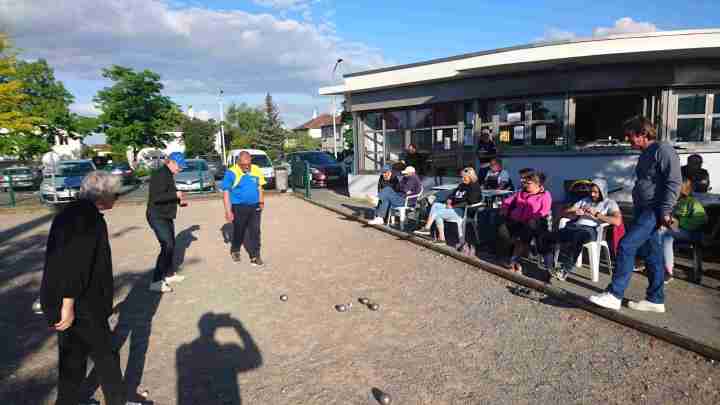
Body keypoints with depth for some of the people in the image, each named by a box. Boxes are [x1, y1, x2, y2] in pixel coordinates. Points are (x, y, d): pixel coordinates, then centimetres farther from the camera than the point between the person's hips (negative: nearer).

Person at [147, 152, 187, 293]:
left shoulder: (168, 175, 14)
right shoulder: (160, 175, -18)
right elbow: (156, 197, -28)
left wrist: (179, 200, 8)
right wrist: (175, 194, -22)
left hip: (166, 216, 11)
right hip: (157, 217, -11)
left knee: (171, 245, 18)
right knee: (167, 246, -15)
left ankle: (169, 274, 33)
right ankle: (156, 281, -12)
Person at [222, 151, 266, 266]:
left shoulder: (256, 170, 3)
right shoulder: (231, 173, -10)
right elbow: (226, 193, -9)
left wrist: (261, 202, 14)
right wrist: (228, 211, -12)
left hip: (255, 207, 3)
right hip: (239, 207, -3)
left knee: (255, 232, 0)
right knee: (239, 231, 13)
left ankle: (255, 256, 7)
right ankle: (235, 251, 37)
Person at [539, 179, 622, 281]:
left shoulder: (610, 203, 15)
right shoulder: (584, 200, 28)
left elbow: (617, 221, -5)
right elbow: (564, 213, 23)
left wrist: (596, 214, -8)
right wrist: (574, 213, 2)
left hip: (590, 230, -5)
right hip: (574, 227, 5)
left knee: (575, 238, -44)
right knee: (545, 238, -19)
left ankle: (566, 269, -27)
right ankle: (550, 269, -15)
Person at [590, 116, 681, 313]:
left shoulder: (662, 149, -10)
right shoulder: (645, 154, 19)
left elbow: (674, 182, -17)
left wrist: (665, 211, -20)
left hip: (653, 211, -10)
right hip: (643, 211, 10)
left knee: (626, 245, -17)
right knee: (652, 256, 12)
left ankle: (614, 295, -15)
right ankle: (655, 300, 19)